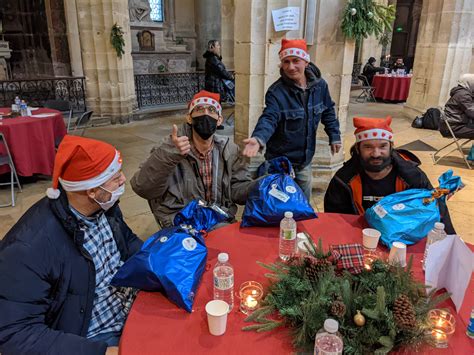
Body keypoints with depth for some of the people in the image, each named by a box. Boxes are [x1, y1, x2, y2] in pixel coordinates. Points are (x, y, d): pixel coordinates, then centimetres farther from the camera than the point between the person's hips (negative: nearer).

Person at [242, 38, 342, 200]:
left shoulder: (319, 85, -5)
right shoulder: (276, 91, -21)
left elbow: (328, 112, 9)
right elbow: (269, 118, -34)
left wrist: (334, 136, 10)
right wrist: (259, 138, -53)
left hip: (305, 160, 5)